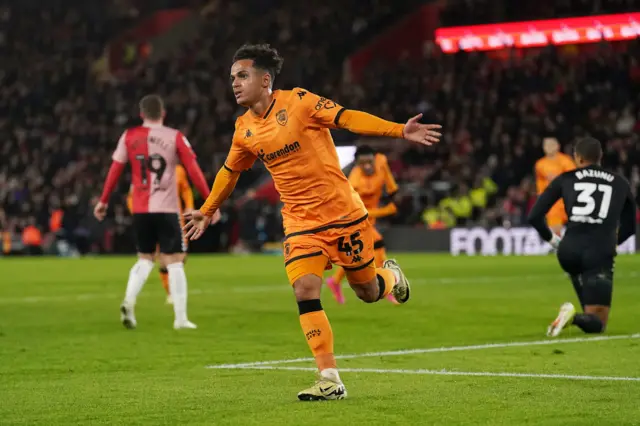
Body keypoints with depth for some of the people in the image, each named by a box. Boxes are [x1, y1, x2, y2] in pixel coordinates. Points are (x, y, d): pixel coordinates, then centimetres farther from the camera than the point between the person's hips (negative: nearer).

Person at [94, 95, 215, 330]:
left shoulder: (129, 136, 5)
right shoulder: (175, 138, 0)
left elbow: (115, 170, 4)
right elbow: (194, 171, -4)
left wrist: (103, 201, 13)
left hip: (140, 210, 3)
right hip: (167, 209, -3)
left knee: (145, 259, 18)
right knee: (174, 262, 2)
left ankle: (129, 301, -4)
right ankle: (181, 318, -2)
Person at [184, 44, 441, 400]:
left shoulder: (298, 101, -12)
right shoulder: (244, 130, 3)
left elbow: (348, 118, -18)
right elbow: (230, 171, 21)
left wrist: (400, 130, -29)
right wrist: (208, 210, 32)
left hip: (343, 212, -3)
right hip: (300, 222, 3)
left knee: (368, 291, 6)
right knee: (305, 290, -17)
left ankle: (391, 276, 45)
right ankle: (330, 380, -13)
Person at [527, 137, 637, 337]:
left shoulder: (565, 179, 13)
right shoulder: (621, 184, 18)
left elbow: (534, 217, 9)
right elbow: (629, 228, 27)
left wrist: (552, 239, 24)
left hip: (569, 251, 2)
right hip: (600, 254, -2)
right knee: (597, 324, 0)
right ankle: (574, 318, -31)